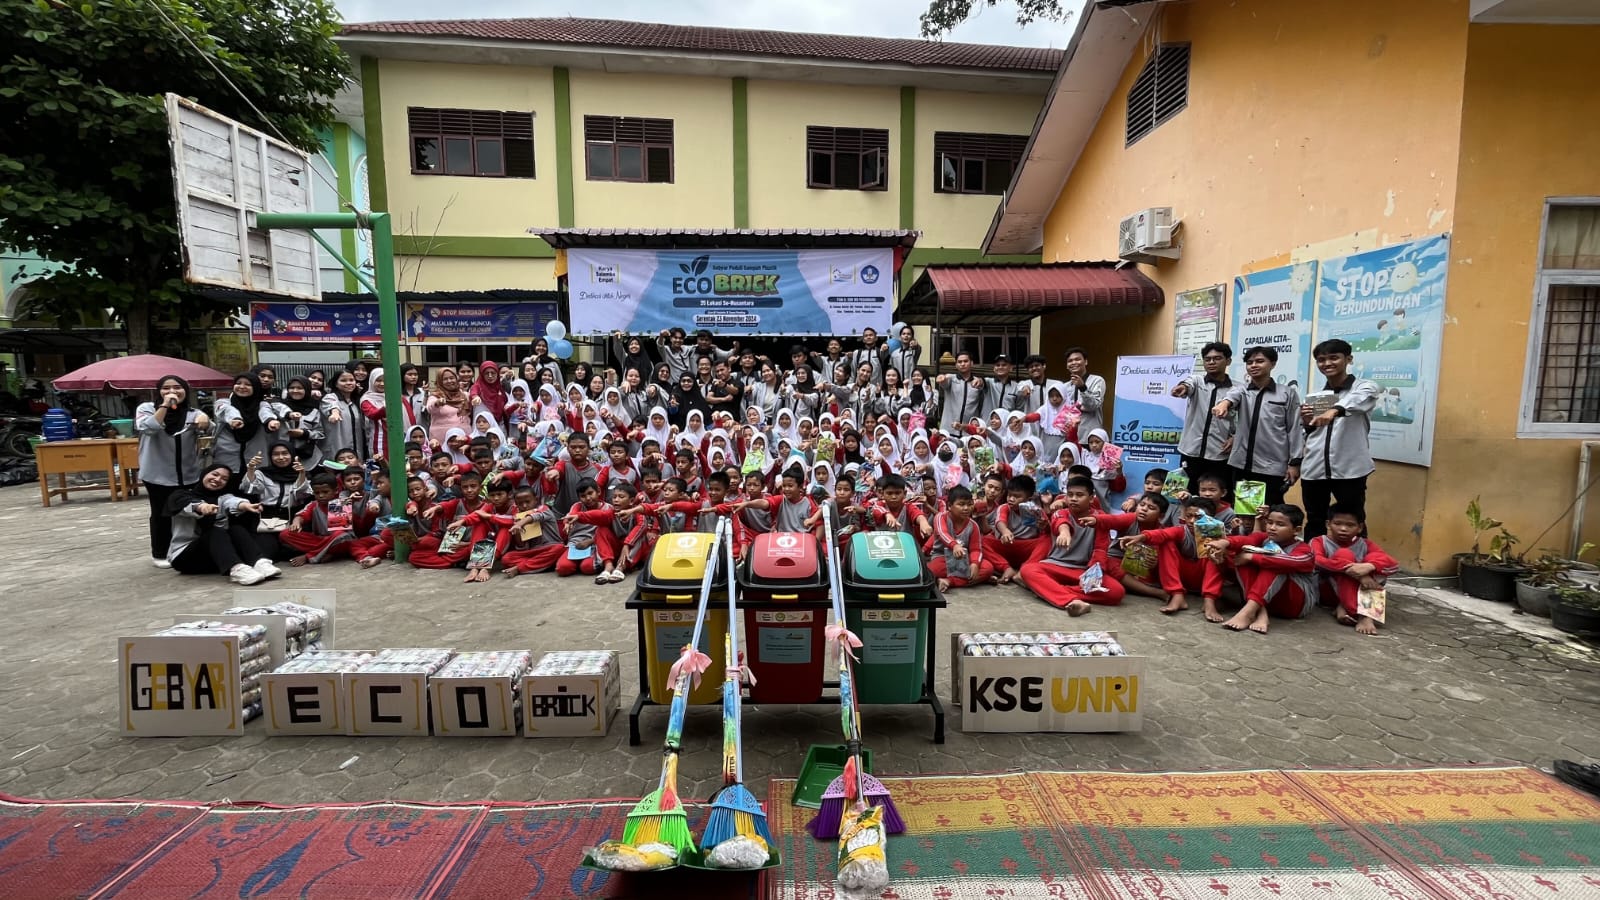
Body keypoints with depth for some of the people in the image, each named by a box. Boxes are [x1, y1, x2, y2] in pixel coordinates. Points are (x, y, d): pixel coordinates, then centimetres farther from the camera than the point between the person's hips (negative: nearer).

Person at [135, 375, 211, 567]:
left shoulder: (192, 413, 3)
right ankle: (159, 554, 21)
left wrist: (205, 421, -38)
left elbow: (207, 427, -16)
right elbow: (149, 428, -19)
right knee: (161, 514, 8)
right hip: (158, 475, -2)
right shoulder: (147, 408, -1)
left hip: (189, 475, 2)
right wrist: (165, 405, -21)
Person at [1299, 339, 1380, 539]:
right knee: (1314, 524, 13)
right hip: (1314, 470, 5)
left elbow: (1356, 400, -26)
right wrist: (1307, 423, 0)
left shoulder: (1365, 387, 0)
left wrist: (1335, 410, -45)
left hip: (1349, 470, -4)